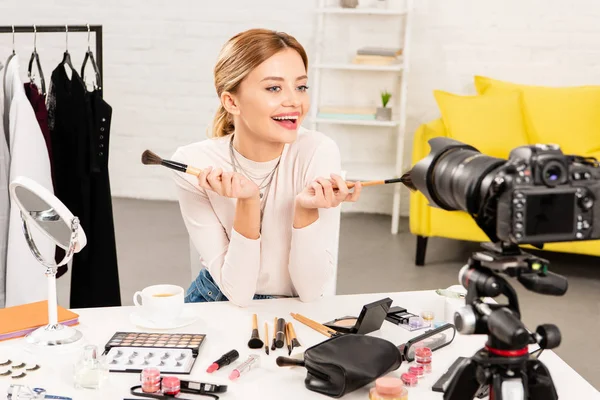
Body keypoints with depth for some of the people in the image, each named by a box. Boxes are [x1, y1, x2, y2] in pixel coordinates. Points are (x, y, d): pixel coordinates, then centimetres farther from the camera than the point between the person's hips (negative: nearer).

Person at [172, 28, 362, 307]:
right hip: (219, 305, 0)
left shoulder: (319, 152, -15)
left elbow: (311, 291, -14)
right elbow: (238, 292, -16)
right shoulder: (194, 163, -15)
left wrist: (306, 210, -28)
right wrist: (246, 203, -27)